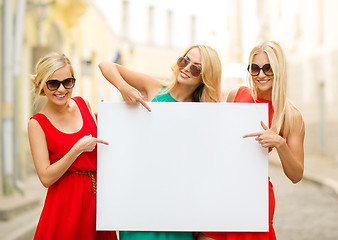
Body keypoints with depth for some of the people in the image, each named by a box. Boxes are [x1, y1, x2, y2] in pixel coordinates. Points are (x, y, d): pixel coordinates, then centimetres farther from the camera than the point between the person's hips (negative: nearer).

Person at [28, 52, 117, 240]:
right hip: (66, 203, -4)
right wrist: (78, 149, -20)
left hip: (98, 196, 5)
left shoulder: (82, 104, 4)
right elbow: (46, 178, -14)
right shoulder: (37, 123, -9)